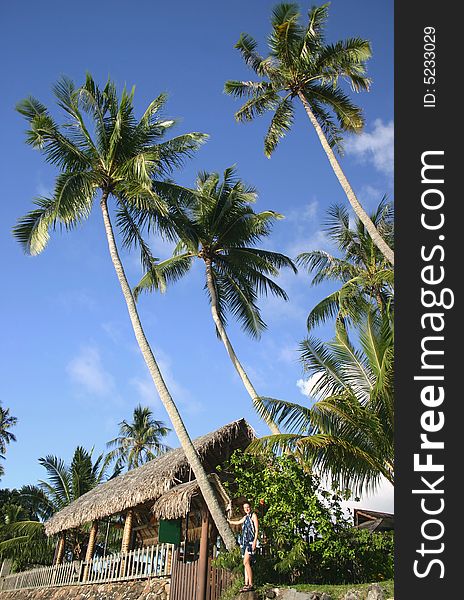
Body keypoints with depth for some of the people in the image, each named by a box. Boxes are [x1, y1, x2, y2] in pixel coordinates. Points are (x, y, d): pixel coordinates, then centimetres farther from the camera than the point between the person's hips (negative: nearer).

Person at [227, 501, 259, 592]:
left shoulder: (253, 515, 1)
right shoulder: (245, 517, 21)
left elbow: (256, 529, -7)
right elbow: (236, 522, 39)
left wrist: (255, 541, -18)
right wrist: (227, 520, 52)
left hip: (251, 541, -7)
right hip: (245, 541, 7)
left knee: (246, 562, -18)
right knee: (246, 563, 1)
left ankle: (251, 585, -20)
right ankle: (246, 584, 0)